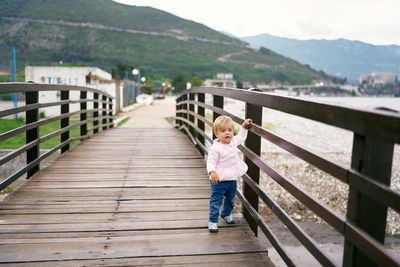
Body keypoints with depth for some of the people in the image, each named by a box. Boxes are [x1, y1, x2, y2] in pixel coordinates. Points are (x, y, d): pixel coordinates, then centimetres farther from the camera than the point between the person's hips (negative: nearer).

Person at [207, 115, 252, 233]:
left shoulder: (233, 142, 2)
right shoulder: (215, 148, -20)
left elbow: (241, 138, 24)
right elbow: (211, 161, -23)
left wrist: (243, 126, 18)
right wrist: (212, 172, -40)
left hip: (232, 179, 7)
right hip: (219, 180, -7)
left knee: (230, 199, 24)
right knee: (216, 201, -1)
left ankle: (226, 214, 47)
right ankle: (213, 221, 12)